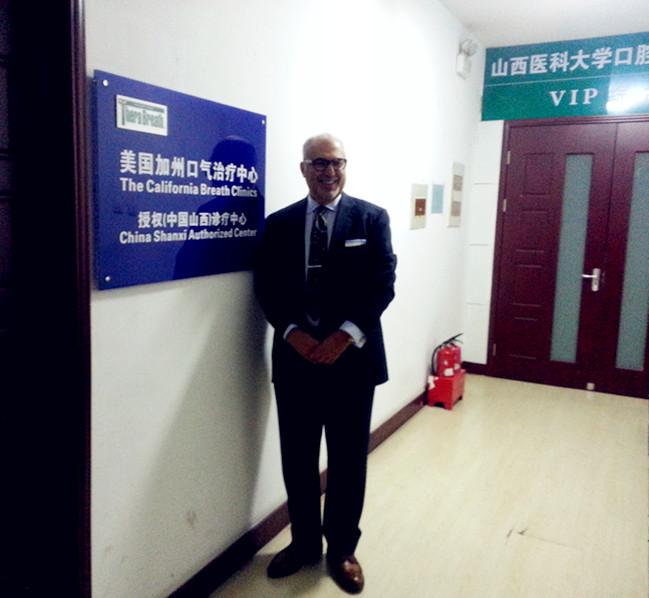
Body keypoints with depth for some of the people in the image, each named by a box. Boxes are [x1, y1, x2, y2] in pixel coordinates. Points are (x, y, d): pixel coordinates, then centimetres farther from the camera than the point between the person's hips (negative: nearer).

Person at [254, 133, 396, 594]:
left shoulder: (372, 218, 1)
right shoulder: (279, 223, 7)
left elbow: (383, 284, -6)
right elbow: (268, 288, 2)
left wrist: (345, 336, -17)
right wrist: (293, 333, -14)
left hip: (352, 356, -1)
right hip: (295, 356, 2)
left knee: (348, 459, 10)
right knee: (298, 458, 12)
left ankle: (342, 548, 30)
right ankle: (304, 542, 34)